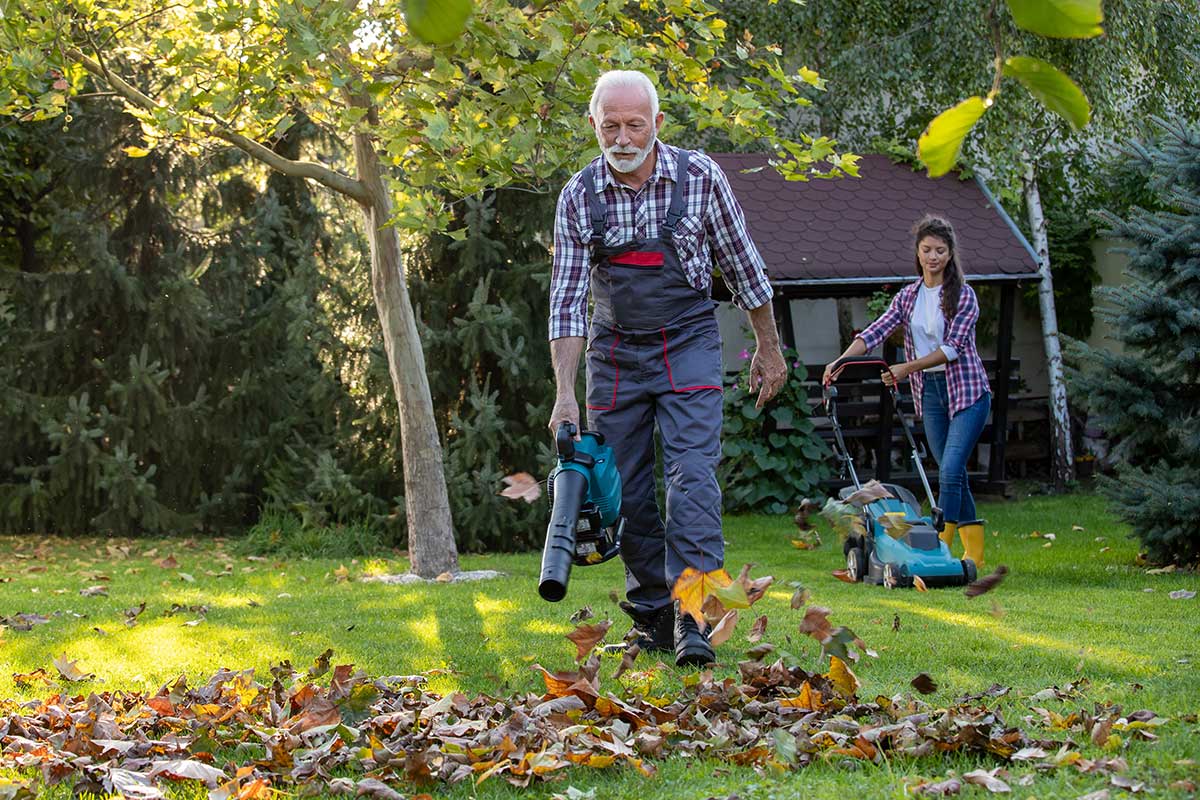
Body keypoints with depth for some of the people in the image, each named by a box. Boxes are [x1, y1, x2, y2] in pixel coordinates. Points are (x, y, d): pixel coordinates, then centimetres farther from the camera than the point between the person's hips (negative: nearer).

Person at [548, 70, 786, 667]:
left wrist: (768, 347, 9)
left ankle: (693, 618, -20)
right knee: (628, 492, 3)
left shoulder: (701, 178, -9)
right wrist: (564, 394, -15)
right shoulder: (578, 197, -7)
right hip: (614, 353, 2)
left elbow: (742, 266, 3)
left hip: (688, 346, -2)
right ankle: (651, 617, 14)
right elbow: (567, 299, -8)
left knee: (692, 473, -16)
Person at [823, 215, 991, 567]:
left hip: (967, 391, -5)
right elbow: (876, 332, -2)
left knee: (950, 470, -16)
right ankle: (973, 551, 14)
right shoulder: (907, 297, 9)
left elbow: (953, 347, -15)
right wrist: (842, 361, -17)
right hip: (930, 392, 5)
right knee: (952, 473, 7)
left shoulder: (963, 296, -5)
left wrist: (908, 368, -21)